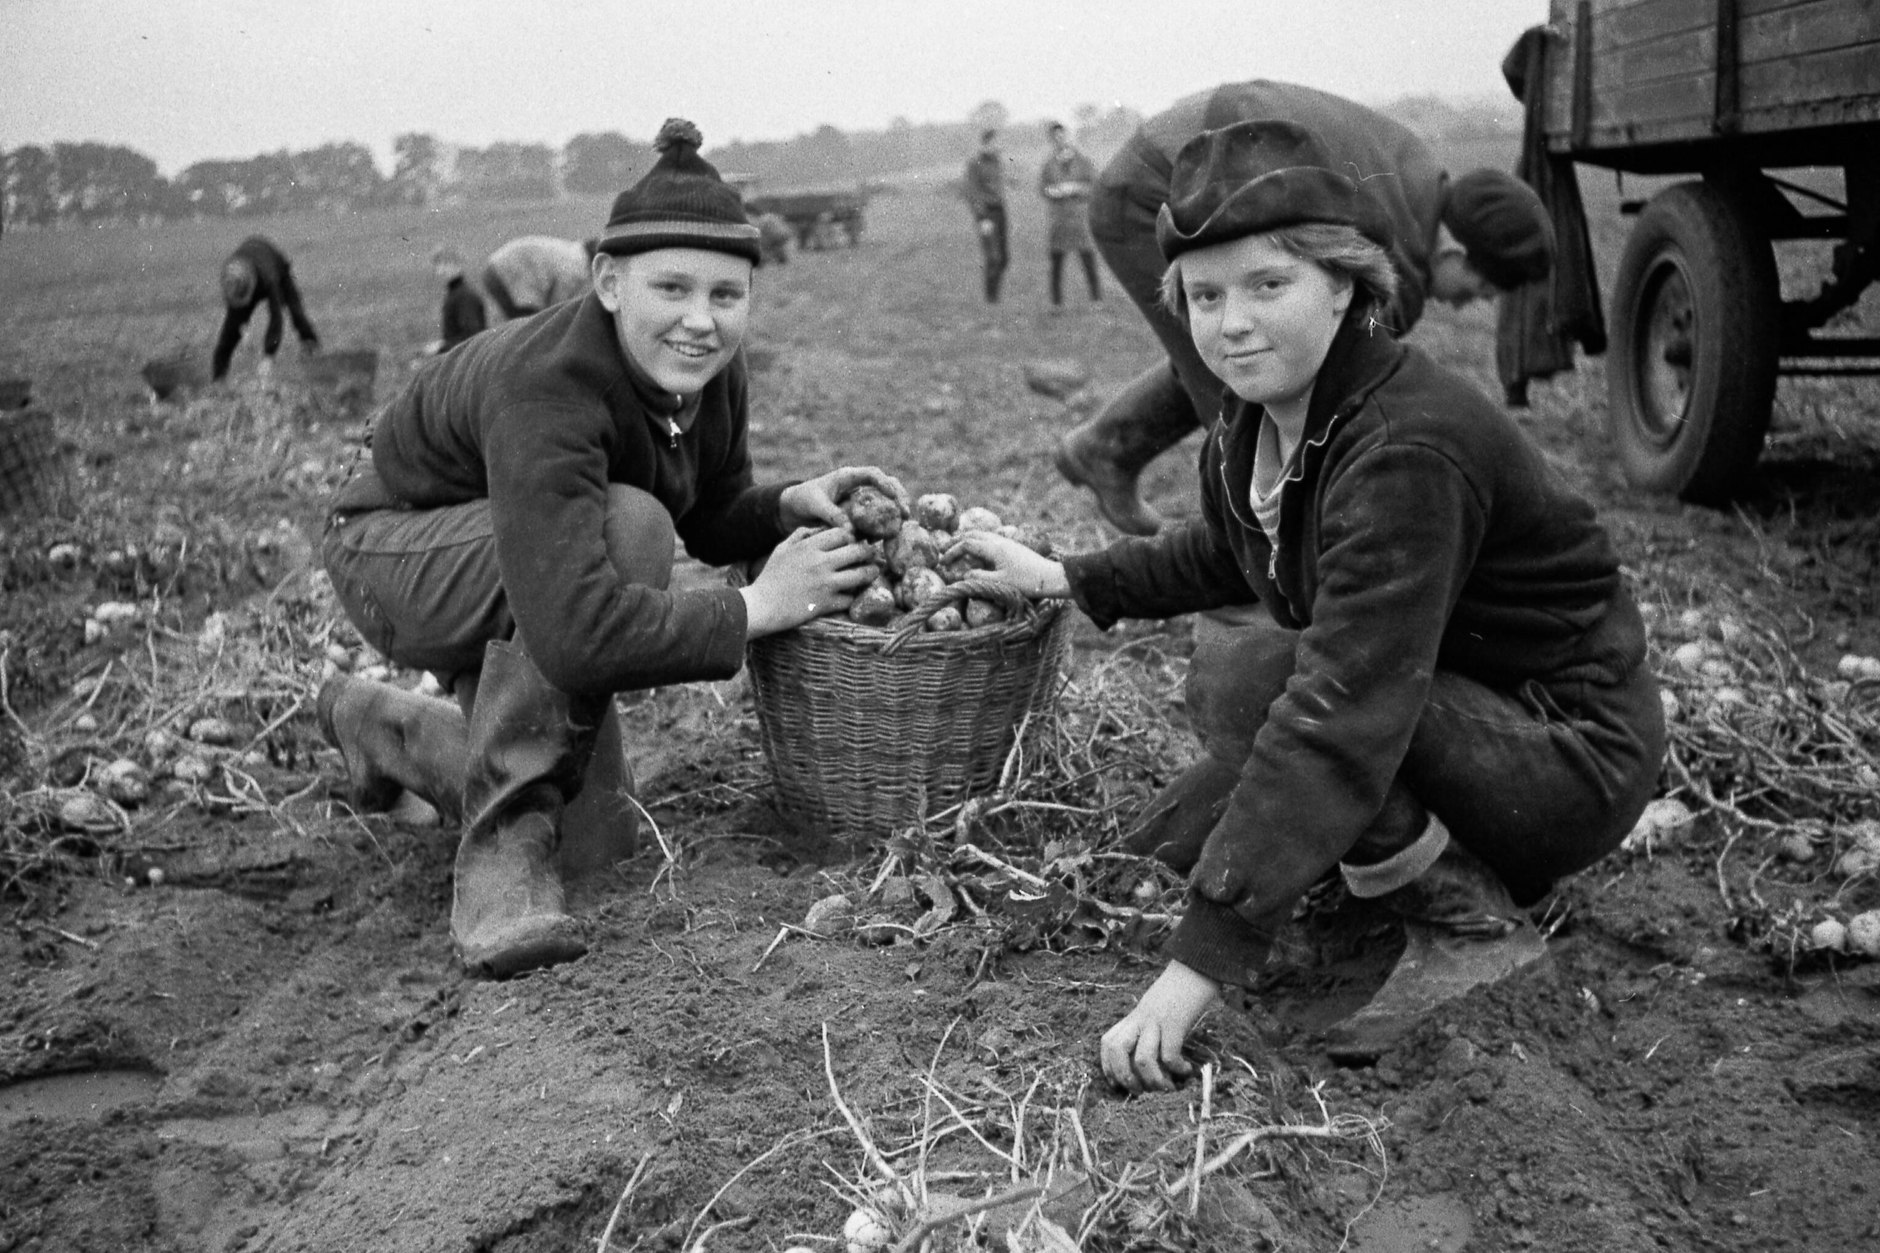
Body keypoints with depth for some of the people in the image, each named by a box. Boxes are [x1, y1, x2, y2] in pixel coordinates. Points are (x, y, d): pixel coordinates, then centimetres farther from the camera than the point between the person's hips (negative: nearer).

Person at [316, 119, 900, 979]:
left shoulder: (709, 368, -14)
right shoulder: (546, 391, -38)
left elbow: (714, 520, 3)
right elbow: (577, 634, -48)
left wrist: (794, 504, -19)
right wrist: (756, 608, -39)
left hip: (516, 586, 8)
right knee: (624, 525, -37)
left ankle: (379, 724, 42)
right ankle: (504, 840, -25)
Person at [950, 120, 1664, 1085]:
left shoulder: (1407, 451, -31)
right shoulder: (1257, 409, -3)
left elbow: (1342, 711, -38)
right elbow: (1228, 553, 21)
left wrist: (1200, 963, -40)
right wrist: (1063, 579, 13)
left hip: (1571, 755, -9)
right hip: (1449, 711, 9)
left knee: (1243, 679, -28)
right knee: (1174, 837, 3)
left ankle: (1474, 927, -12)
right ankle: (1450, 857, 14)